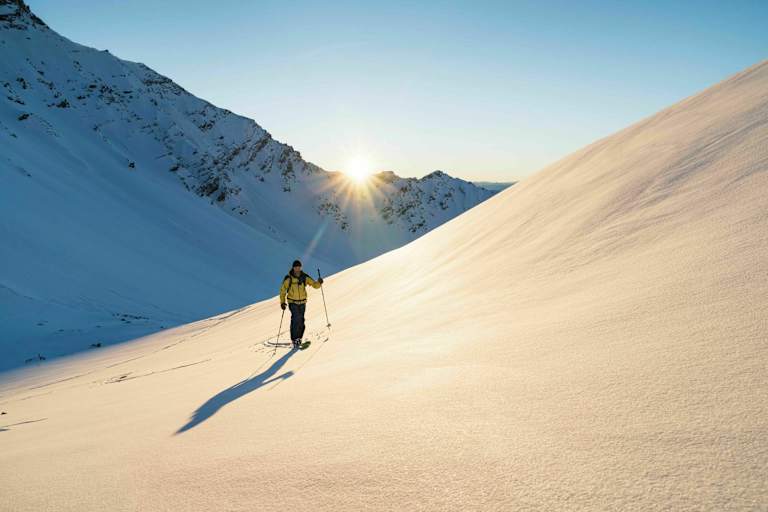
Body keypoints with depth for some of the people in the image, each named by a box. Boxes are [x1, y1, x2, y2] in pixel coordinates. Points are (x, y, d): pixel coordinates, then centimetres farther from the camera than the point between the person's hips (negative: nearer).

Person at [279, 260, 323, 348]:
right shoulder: (288, 278, -12)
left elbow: (315, 285, -4)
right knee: (296, 319, -18)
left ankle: (298, 338, 27)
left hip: (302, 302, 3)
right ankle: (294, 339, -5)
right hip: (292, 302, -3)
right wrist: (282, 302, -7)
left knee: (301, 321, 9)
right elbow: (283, 290, -3)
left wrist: (319, 282, -26)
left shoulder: (304, 277, -6)